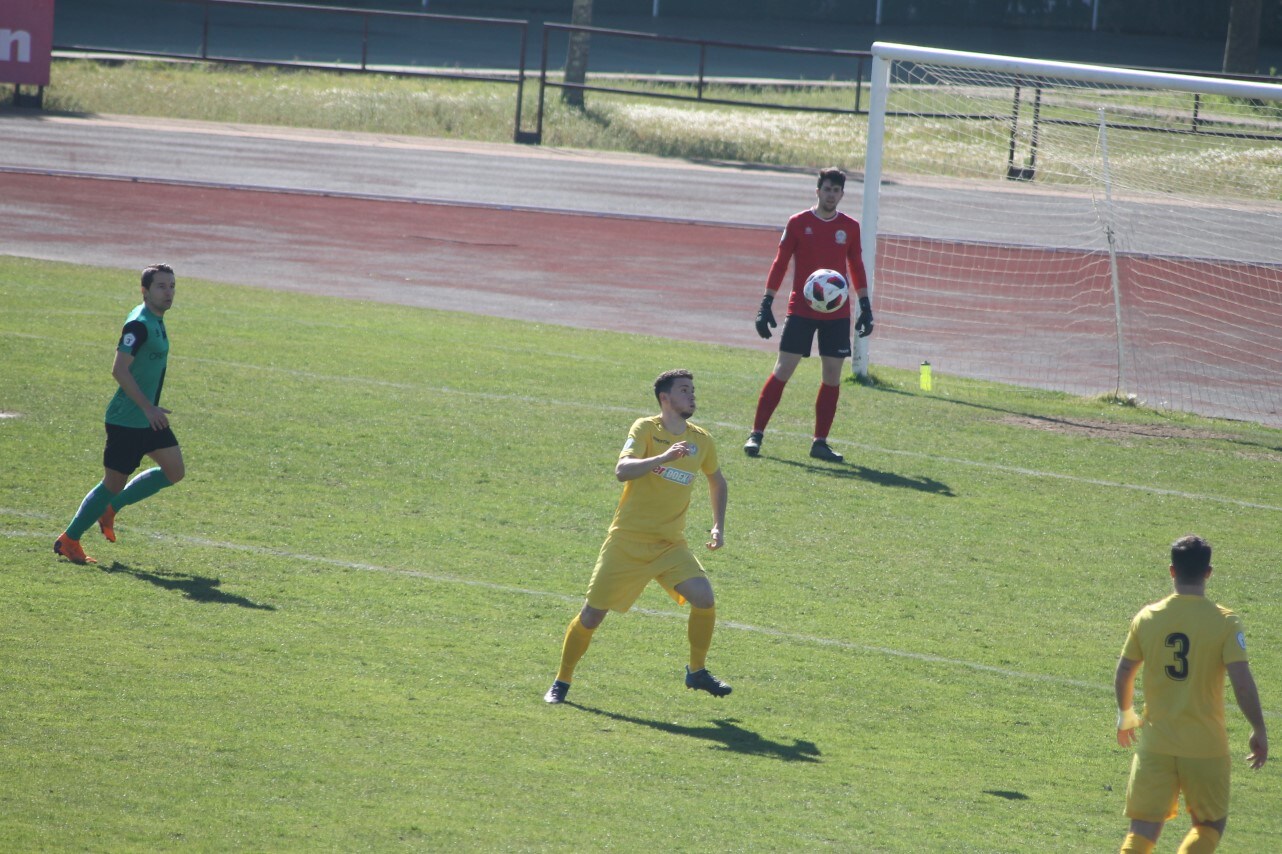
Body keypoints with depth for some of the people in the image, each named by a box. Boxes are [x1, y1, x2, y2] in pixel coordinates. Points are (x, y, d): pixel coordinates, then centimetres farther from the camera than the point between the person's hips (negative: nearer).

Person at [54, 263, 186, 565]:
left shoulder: (156, 321, 11)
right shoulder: (139, 324, -20)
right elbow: (119, 370, -26)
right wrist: (148, 408, -26)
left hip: (148, 417, 9)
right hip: (126, 421, -9)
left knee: (174, 471, 6)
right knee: (114, 483, -2)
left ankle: (110, 507, 19)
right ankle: (68, 540, 12)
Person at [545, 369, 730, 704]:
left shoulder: (701, 441, 6)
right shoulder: (646, 429, -9)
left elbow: (717, 481, 26)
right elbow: (622, 470, -26)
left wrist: (718, 527, 16)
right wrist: (664, 457, -38)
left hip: (671, 545, 4)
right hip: (628, 541, -4)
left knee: (705, 598, -18)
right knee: (592, 614, -1)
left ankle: (697, 672, 2)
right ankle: (561, 682, 17)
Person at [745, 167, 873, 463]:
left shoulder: (850, 227, 7)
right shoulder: (798, 223, 0)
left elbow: (857, 269, 15)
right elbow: (780, 264, 1)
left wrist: (865, 307, 10)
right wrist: (766, 304, -5)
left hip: (837, 314, 3)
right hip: (801, 310, -3)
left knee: (833, 376, 1)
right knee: (783, 370, -7)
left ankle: (820, 442, 8)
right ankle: (756, 434, -2)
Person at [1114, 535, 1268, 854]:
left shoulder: (1147, 617, -1)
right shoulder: (1224, 622, -10)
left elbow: (1123, 676, 7)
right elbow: (1242, 683, -15)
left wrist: (1126, 715, 26)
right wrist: (1259, 731, -2)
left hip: (1155, 743, 2)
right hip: (1206, 745, -2)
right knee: (1210, 826, 17)